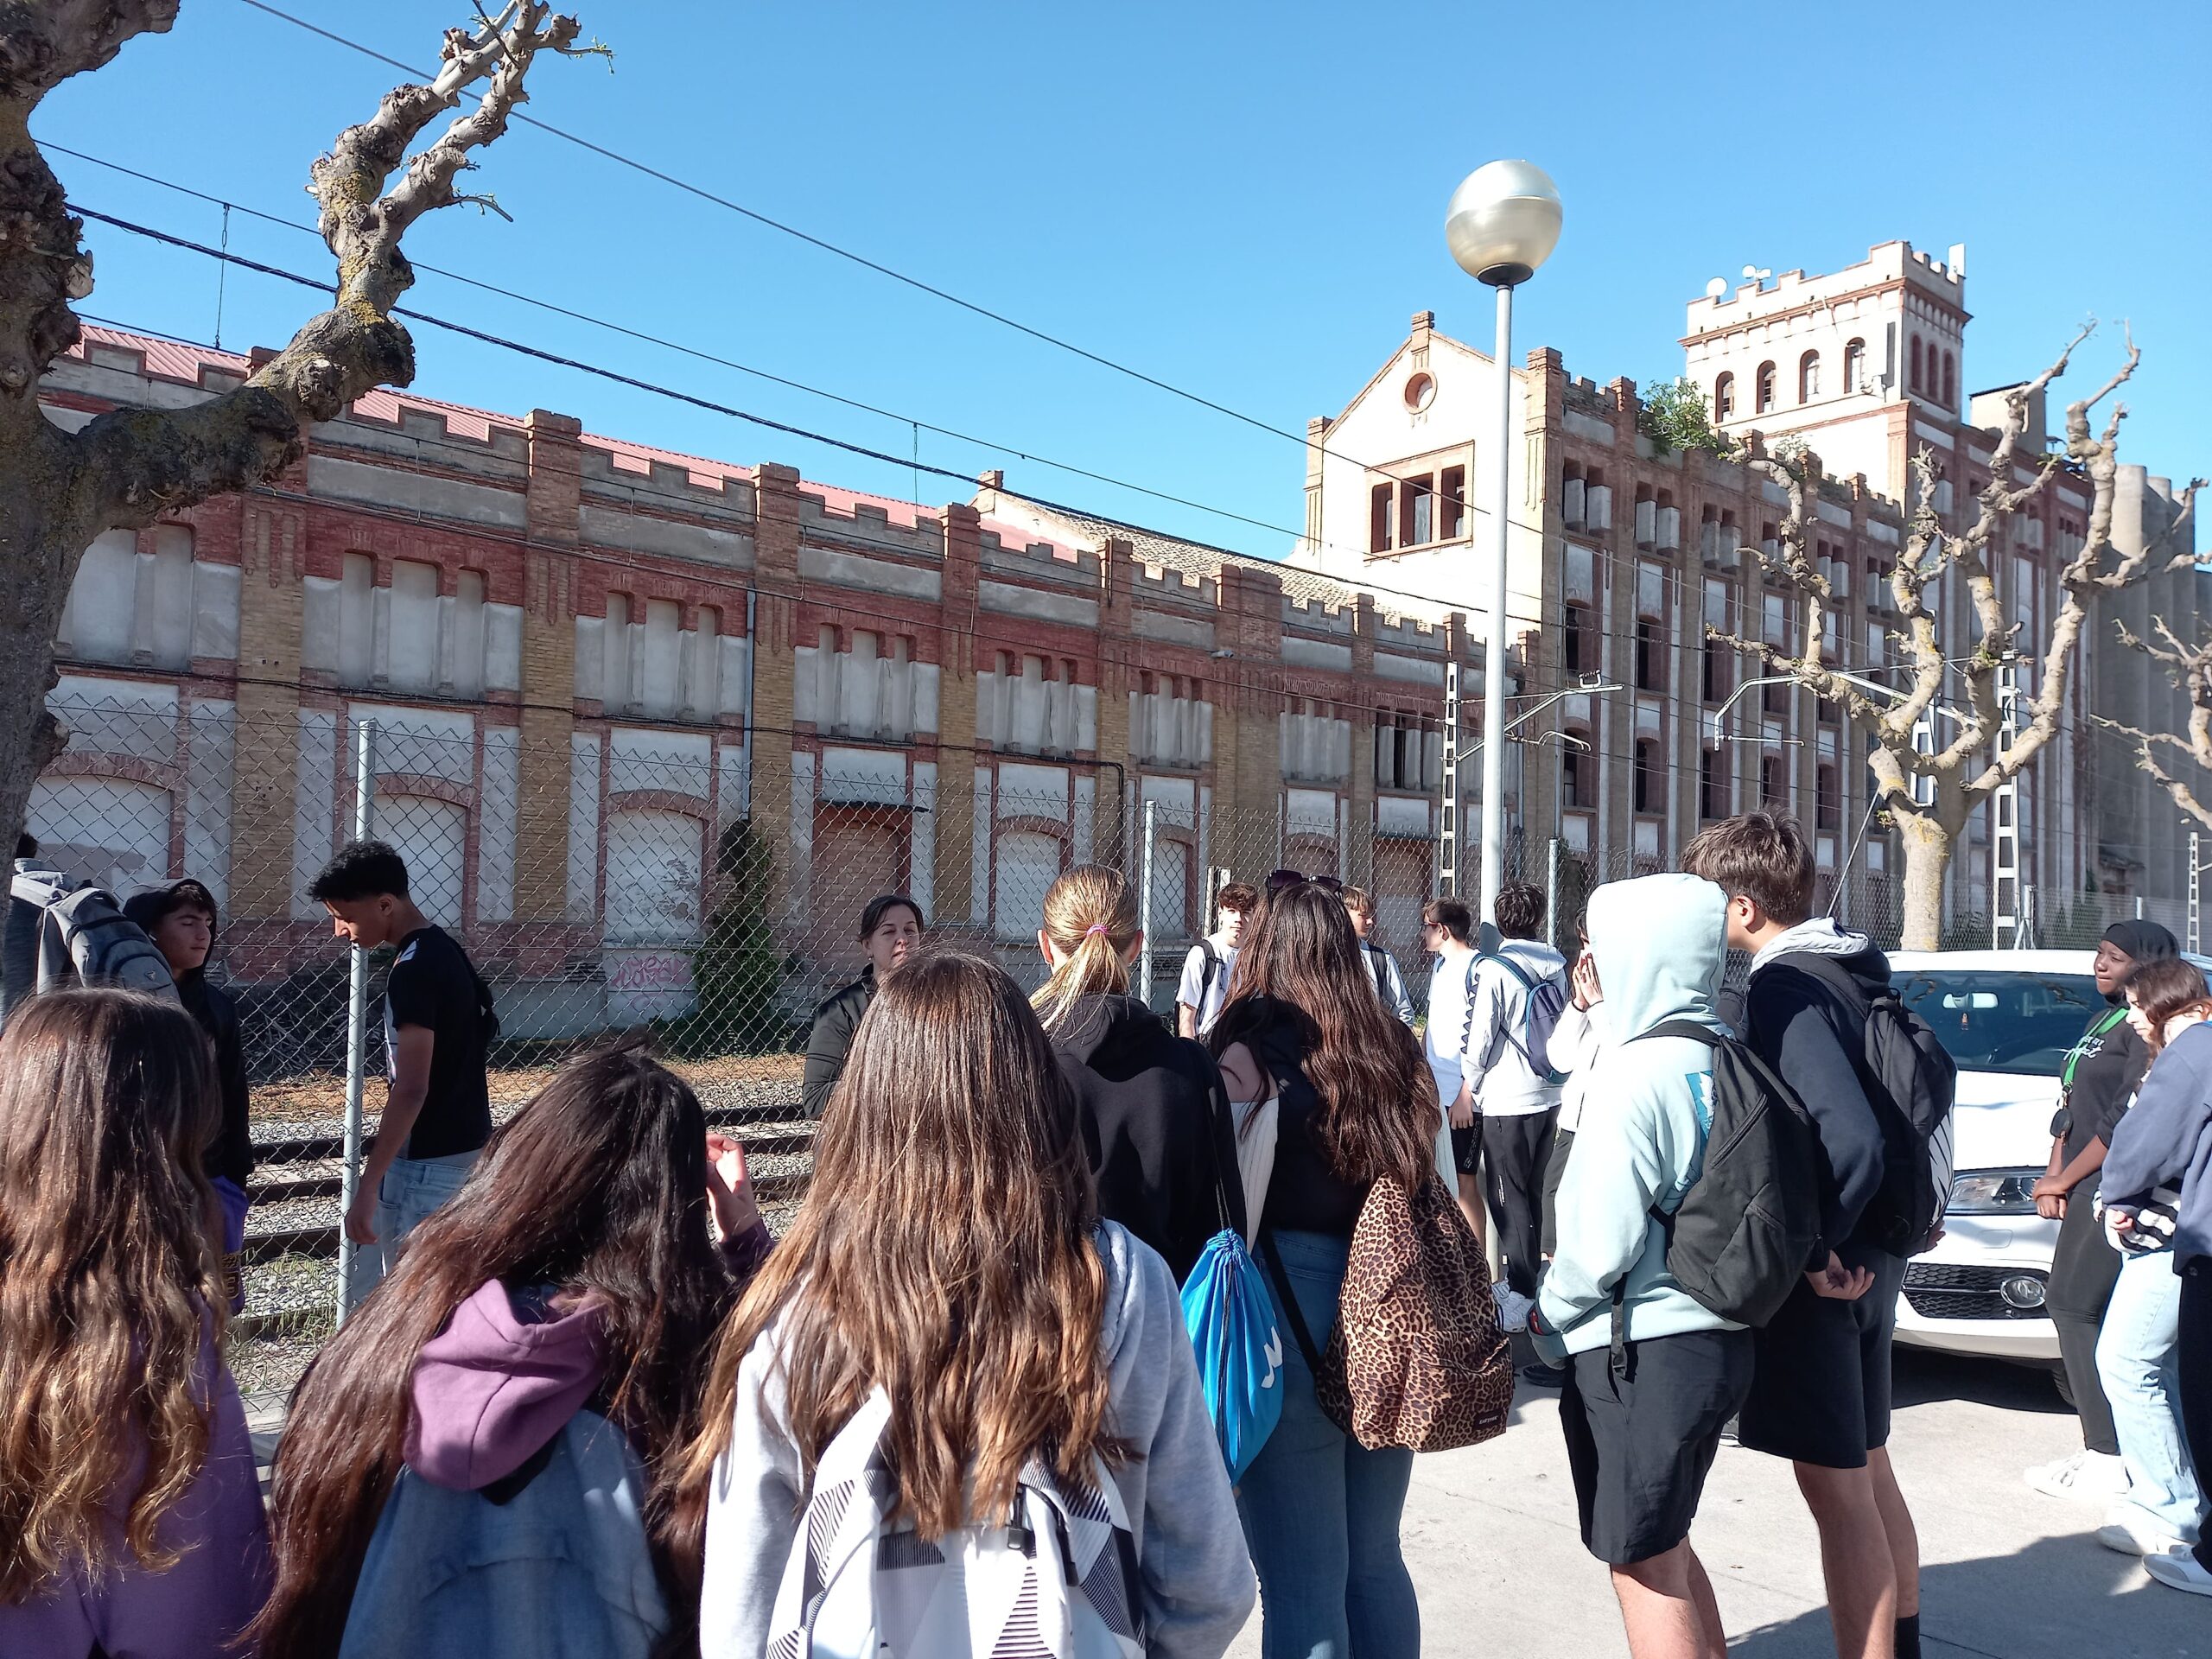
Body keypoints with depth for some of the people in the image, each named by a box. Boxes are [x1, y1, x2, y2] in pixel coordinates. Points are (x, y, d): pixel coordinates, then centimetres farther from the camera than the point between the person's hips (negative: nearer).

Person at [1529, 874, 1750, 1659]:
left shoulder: (1637, 1071, -20)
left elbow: (1601, 1244, -22)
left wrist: (1547, 1313, -4)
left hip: (1641, 1354, -8)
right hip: (1716, 1337, 9)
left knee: (1645, 1568, 7)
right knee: (1667, 1548, 25)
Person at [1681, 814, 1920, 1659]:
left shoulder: (1783, 990, -21)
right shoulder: (1852, 971, 8)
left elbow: (1850, 1140, -30)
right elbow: (1882, 1123, 15)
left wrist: (1814, 1248, -18)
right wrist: (1843, 1244, 13)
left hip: (1817, 1271, -10)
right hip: (1869, 1255, 10)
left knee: (1835, 1486, 0)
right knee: (1867, 1469, 22)